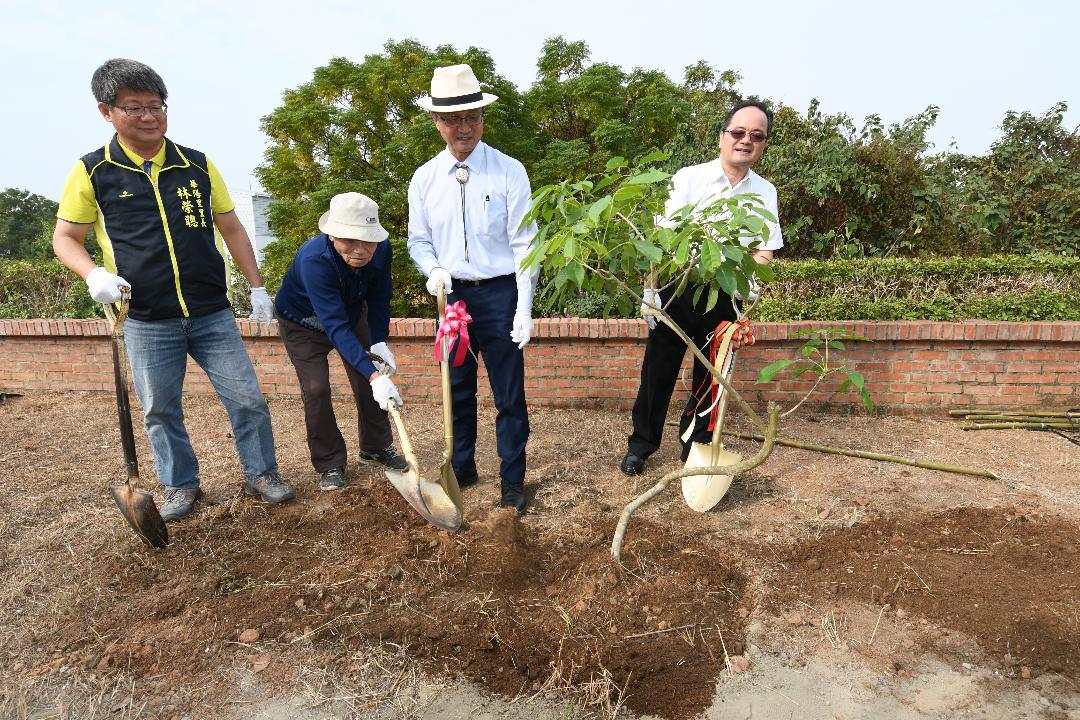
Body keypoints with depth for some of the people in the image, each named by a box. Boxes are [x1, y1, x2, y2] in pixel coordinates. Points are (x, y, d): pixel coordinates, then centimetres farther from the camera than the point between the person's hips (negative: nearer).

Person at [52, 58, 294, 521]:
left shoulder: (197, 166, 5)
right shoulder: (92, 172, 0)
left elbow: (231, 228, 11)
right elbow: (65, 238, 7)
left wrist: (257, 287, 8)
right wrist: (94, 274, -15)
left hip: (213, 314, 1)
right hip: (146, 324, -1)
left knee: (247, 398, 2)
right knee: (160, 411, 9)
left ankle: (261, 474, 20)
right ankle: (180, 485, 28)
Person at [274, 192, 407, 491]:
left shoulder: (381, 249, -27)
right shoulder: (314, 258, -42)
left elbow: (378, 298, -10)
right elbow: (335, 326, -47)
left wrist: (379, 341, -23)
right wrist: (373, 375, -53)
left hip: (351, 315, 5)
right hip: (303, 323, -4)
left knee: (370, 380, 3)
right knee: (316, 389, -13)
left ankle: (376, 447, 23)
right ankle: (330, 463, 4)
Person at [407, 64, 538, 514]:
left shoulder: (509, 171, -7)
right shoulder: (424, 178, 3)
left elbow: (524, 244, -8)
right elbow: (418, 241, 10)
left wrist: (524, 309, -13)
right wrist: (433, 269, -12)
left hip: (500, 294, -3)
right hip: (452, 295, 4)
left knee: (509, 394, 3)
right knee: (458, 390, 16)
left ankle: (512, 480, 20)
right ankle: (462, 468, 34)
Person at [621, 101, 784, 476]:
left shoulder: (765, 192, 5)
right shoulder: (689, 178, -5)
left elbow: (764, 253, 6)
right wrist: (650, 293, -14)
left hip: (724, 298, 3)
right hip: (677, 289, -2)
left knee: (710, 377, 13)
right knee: (658, 372, 6)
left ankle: (697, 448, 31)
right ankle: (640, 445, 25)